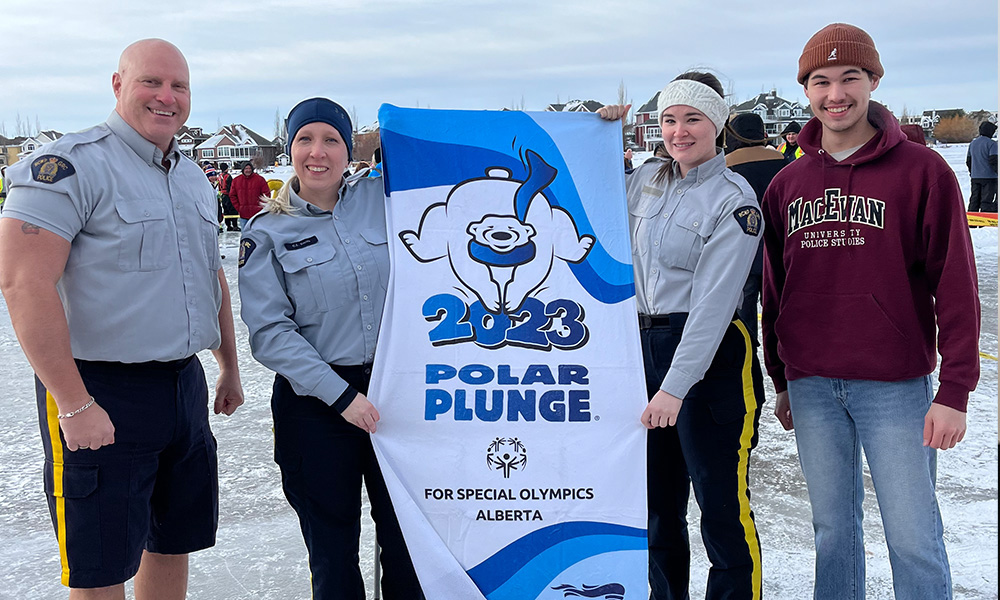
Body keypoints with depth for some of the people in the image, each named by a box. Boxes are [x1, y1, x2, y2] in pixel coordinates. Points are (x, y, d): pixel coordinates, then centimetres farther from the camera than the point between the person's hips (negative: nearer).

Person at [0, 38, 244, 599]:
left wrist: (230, 368, 22)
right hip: (102, 394, -7)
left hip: (185, 383, 8)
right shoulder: (71, 165, -13)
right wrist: (74, 405, -23)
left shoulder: (194, 178, 12)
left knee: (174, 543, 17)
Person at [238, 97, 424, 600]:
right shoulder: (267, 233, -1)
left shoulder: (380, 198, 4)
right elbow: (270, 332, -8)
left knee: (405, 538, 9)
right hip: (316, 404, -2)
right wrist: (342, 395, -14)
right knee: (333, 546, 9)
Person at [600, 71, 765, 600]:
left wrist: (675, 386, -23)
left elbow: (713, 301, -18)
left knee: (721, 506, -1)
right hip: (645, 345, 6)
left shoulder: (734, 199, -11)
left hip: (711, 357, -6)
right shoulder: (646, 180, 7)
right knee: (657, 502, 16)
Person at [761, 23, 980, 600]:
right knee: (834, 528, 13)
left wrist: (955, 390, -10)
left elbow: (956, 286, -6)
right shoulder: (787, 185, 8)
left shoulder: (922, 172, -4)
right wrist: (781, 382, 16)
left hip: (895, 385, -3)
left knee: (913, 538, 2)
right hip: (811, 386, 4)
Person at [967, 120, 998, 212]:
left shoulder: (973, 143, 12)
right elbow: (994, 161, -16)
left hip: (975, 177, 7)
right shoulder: (991, 143, -11)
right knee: (987, 200, -5)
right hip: (989, 177, -7)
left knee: (974, 199, 11)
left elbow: (968, 161, 18)